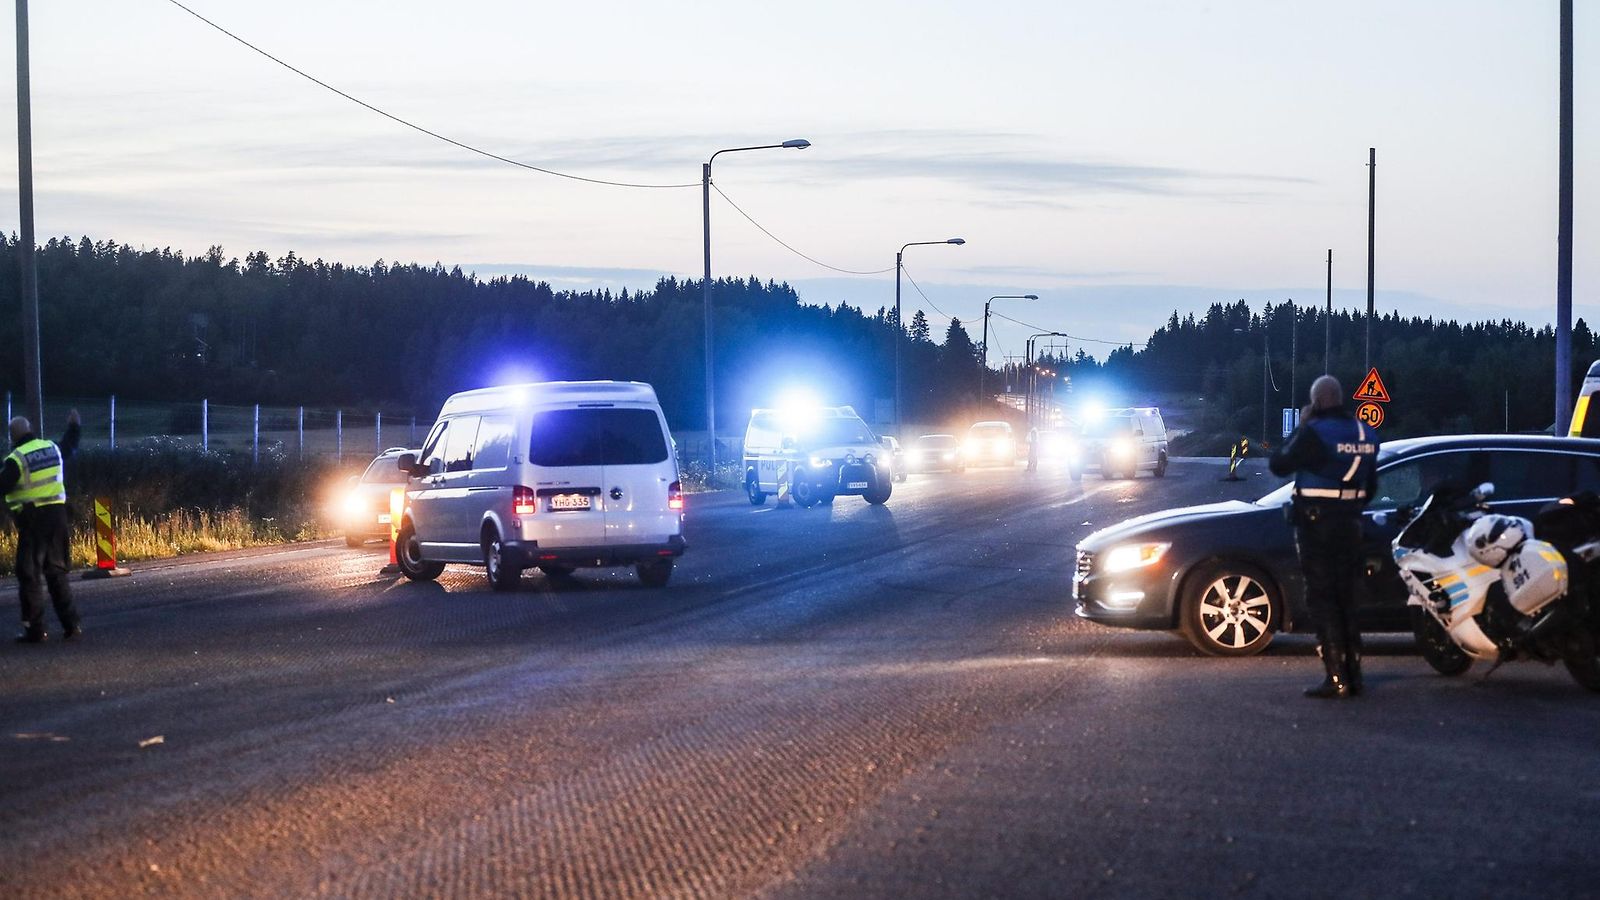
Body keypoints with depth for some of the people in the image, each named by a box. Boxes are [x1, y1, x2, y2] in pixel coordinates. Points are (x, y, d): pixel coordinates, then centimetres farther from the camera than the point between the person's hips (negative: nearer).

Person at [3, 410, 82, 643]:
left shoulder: (16, 459, -12)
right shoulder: (52, 449, 8)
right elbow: (69, 448, 30)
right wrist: (73, 427, 46)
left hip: (32, 519, -6)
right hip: (57, 514, 6)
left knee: (29, 574, 0)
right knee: (56, 571, 15)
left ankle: (35, 630, -3)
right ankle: (71, 624, 10)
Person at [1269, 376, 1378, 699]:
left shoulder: (1314, 432, -15)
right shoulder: (1365, 434, 8)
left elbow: (1278, 464, -8)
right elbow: (1370, 484, 17)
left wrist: (1300, 427, 0)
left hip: (1317, 525, -7)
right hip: (1350, 524, 7)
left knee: (1322, 600, -5)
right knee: (1345, 599, 14)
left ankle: (1335, 677, -10)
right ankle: (1353, 674, 13)